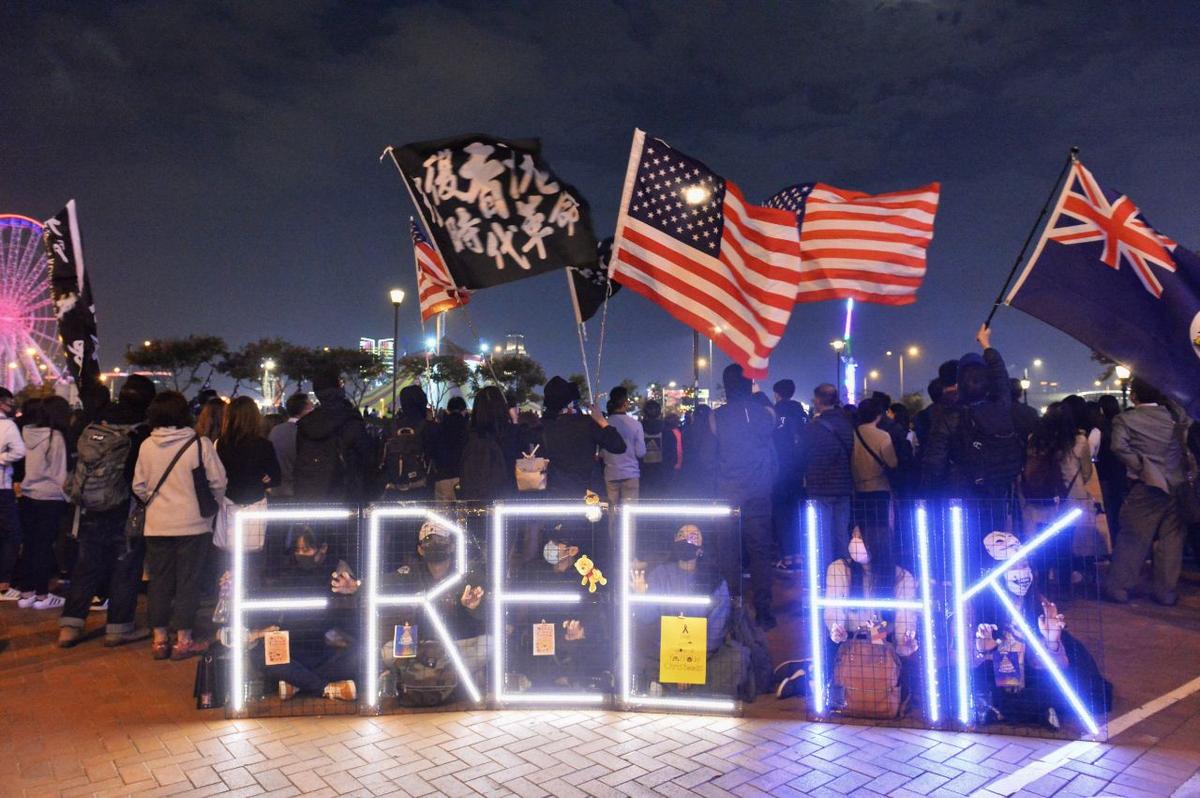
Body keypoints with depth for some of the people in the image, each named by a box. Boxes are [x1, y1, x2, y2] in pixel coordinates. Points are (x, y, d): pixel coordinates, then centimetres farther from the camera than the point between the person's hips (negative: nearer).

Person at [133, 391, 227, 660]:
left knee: (159, 580, 13)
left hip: (156, 524, 3)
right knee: (187, 581, 6)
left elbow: (138, 486, 5)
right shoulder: (200, 444, -12)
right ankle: (183, 640, 12)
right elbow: (218, 482, -9)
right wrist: (212, 506, 10)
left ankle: (159, 639, 20)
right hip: (192, 524, -3)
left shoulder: (146, 446, -2)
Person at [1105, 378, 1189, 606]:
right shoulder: (1175, 414, 5)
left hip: (1147, 485, -3)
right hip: (1177, 485, 3)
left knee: (1133, 538, 4)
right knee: (1171, 539, 9)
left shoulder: (1125, 419, -7)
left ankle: (1118, 587, 8)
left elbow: (1119, 446, -18)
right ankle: (1166, 591, 14)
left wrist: (1141, 467, -9)